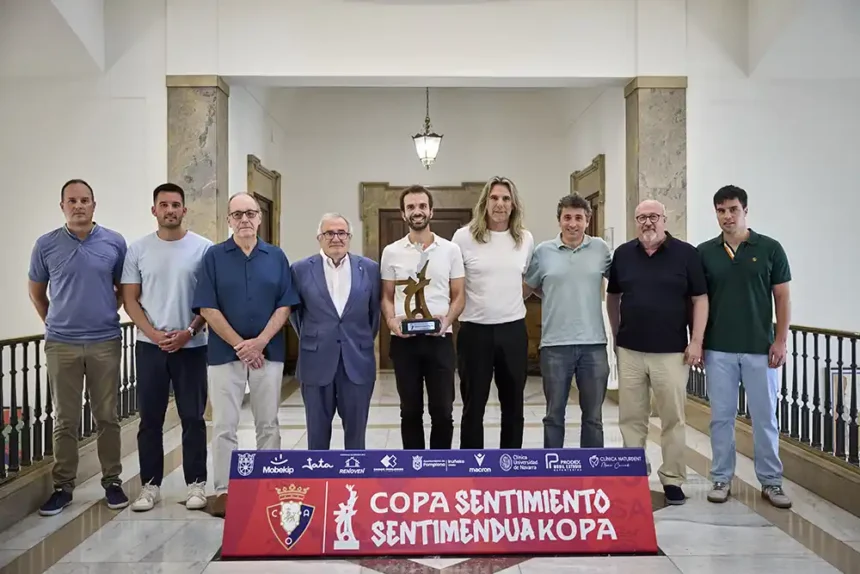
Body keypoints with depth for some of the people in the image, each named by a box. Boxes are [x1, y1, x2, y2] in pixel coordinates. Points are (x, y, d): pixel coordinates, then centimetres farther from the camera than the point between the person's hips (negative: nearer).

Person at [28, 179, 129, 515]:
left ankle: (112, 482, 19)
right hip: (61, 345, 0)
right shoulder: (46, 245, 0)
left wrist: (105, 314, 9)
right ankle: (62, 486, 18)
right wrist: (54, 323, 11)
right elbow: (36, 292, 13)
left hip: (105, 343, 0)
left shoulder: (115, 243, -1)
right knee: (65, 420, 7)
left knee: (107, 417, 7)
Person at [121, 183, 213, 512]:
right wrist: (154, 334, -9)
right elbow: (129, 299, 3)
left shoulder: (203, 248, -2)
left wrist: (189, 332, -12)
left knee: (193, 418, 5)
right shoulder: (138, 249, 3)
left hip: (192, 346, -2)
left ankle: (196, 484, 16)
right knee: (150, 419, 8)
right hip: (149, 346, 2)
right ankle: (150, 485, 19)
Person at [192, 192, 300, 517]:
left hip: (269, 352, 2)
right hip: (225, 353, -1)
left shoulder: (276, 257, 5)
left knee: (268, 425, 9)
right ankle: (223, 490, 15)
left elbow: (285, 305, 1)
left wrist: (260, 342, -11)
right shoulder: (214, 256, 0)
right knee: (224, 427, 4)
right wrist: (239, 344, -12)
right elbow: (207, 309, -5)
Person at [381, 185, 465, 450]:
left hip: (440, 339, 0)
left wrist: (447, 319, -14)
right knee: (410, 410, 10)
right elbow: (387, 297, 8)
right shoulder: (391, 252, 5)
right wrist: (391, 321, -11)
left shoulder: (450, 250, 3)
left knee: (442, 410, 4)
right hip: (404, 340, 1)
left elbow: (458, 295, 5)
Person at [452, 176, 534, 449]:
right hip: (475, 331, -3)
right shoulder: (464, 237, -6)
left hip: (513, 330, 3)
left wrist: (509, 301, 9)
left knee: (513, 405, 13)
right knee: (473, 406, 7)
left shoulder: (526, 239, 4)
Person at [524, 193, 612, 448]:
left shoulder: (601, 248, 3)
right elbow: (529, 287, 13)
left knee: (593, 416, 11)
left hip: (594, 344, 1)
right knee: (554, 415, 9)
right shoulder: (543, 251, 0)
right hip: (555, 345, -1)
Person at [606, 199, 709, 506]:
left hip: (672, 352, -2)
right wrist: (616, 334, 13)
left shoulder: (686, 253, -1)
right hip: (630, 351, 2)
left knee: (673, 418, 5)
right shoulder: (623, 254, 6)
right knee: (631, 418, 8)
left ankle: (672, 479, 17)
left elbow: (700, 298, -1)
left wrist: (696, 341, -7)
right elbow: (613, 296, 16)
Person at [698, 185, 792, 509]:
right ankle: (721, 478, 19)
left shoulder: (770, 248, 0)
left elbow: (782, 298, 1)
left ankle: (771, 481, 20)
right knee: (721, 416, 8)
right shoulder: (704, 252, 3)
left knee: (765, 417, 7)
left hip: (760, 349, -1)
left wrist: (780, 340, -6)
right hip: (718, 350, 1)